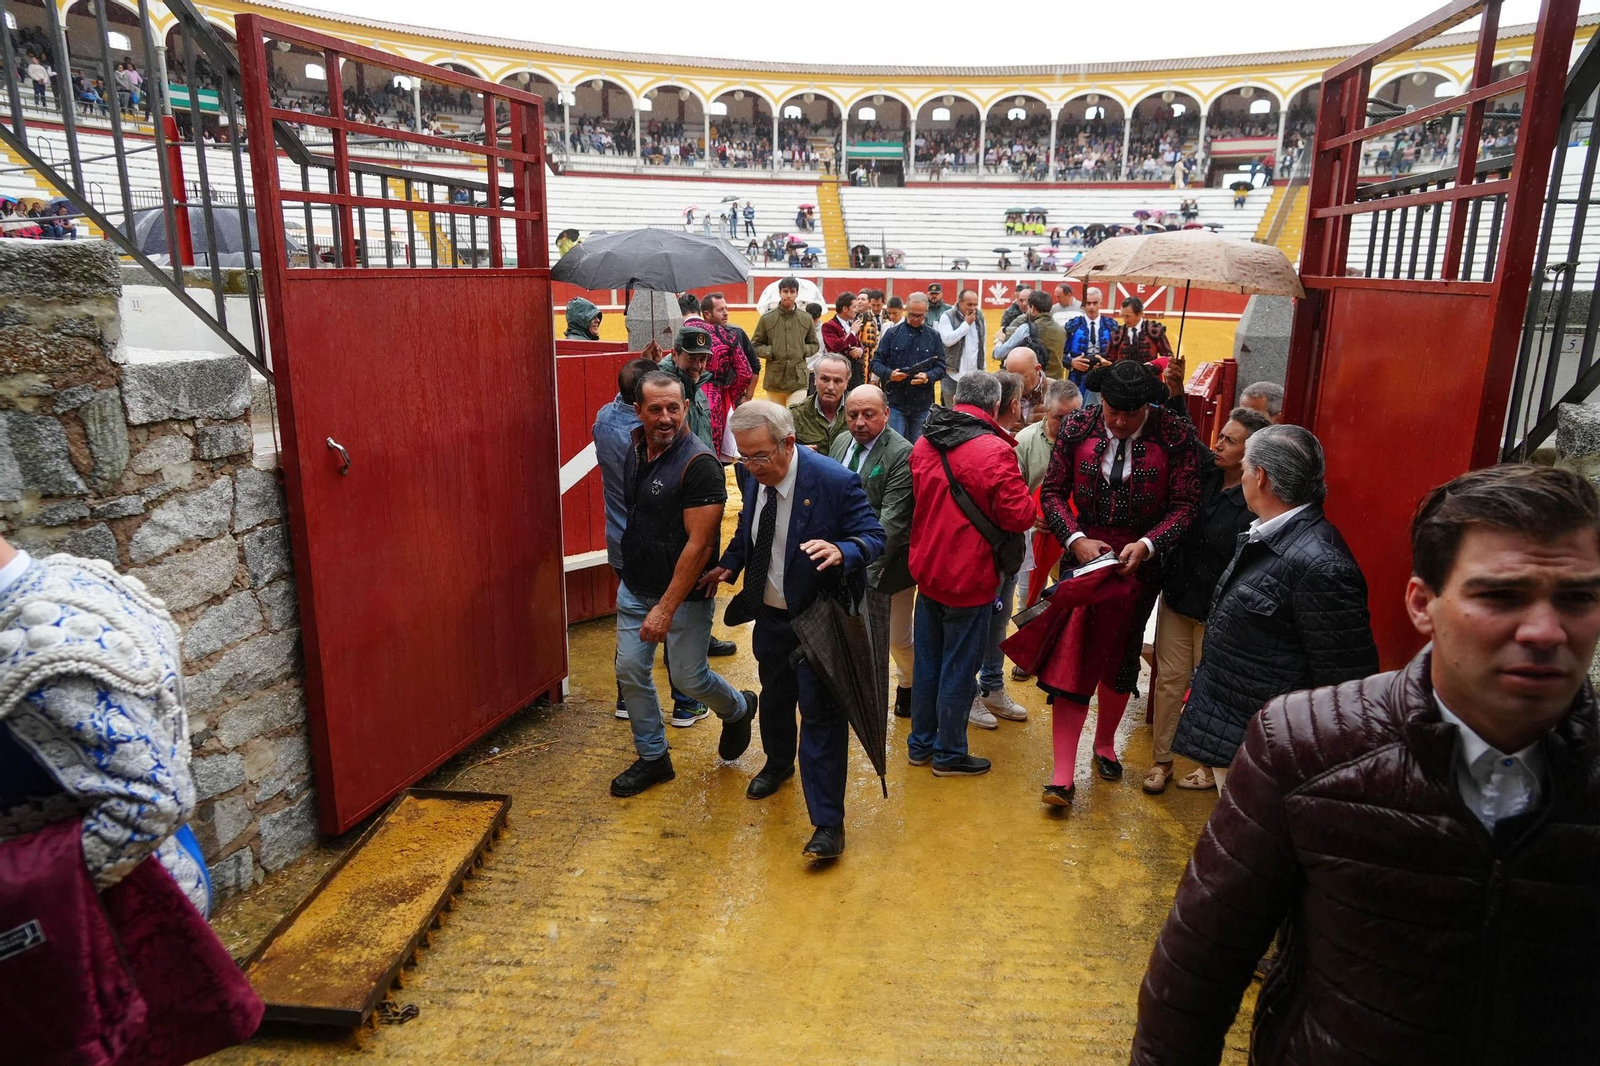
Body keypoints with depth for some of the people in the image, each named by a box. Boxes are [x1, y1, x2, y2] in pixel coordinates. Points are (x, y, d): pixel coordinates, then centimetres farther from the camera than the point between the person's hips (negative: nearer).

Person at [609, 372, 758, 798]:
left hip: (683, 594, -7)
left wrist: (666, 608, -24)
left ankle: (738, 709, 37)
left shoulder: (698, 463, -22)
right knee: (630, 671, 9)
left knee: (689, 678, 4)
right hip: (634, 587, 7)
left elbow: (699, 543, -24)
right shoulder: (635, 448, 2)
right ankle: (652, 757, 28)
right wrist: (629, 567, 14)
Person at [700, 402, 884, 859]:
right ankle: (778, 763, 54)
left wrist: (841, 551, -40)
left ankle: (828, 822, 8)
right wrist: (728, 566, -2)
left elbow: (873, 537, -19)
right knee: (774, 696, 26)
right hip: (769, 615, 7)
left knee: (821, 714, -3)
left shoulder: (834, 481, -22)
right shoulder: (755, 480, -2)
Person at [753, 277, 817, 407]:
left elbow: (814, 345, 18)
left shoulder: (806, 319, 6)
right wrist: (769, 351, -10)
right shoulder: (767, 318, 2)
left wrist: (804, 350, -2)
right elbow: (755, 346, 7)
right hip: (774, 381, 0)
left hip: (799, 382, 0)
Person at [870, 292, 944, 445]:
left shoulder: (934, 336, 6)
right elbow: (876, 362, 2)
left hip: (922, 404, 1)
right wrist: (889, 374, -19)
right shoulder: (892, 333, 3)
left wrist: (928, 377, -17)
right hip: (895, 402, -1)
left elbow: (940, 367, 5)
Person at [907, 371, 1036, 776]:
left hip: (927, 571, 7)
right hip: (970, 578, -6)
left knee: (927, 663, 18)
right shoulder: (995, 451, -20)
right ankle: (949, 754, 21)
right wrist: (1022, 494, 0)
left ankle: (920, 744, 31)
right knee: (958, 670, 7)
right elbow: (1019, 516, -18)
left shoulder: (924, 444, 3)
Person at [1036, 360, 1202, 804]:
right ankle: (1063, 775, 2)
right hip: (1085, 553, 0)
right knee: (1072, 656, -5)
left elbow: (1185, 504, -8)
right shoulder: (1078, 427, -6)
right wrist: (1076, 539, -17)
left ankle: (1105, 744, 42)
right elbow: (1053, 491, -2)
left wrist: (1147, 545, -23)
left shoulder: (1175, 434, -11)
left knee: (1121, 657, 16)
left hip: (1140, 563, 0)